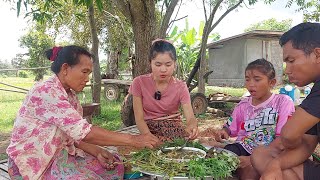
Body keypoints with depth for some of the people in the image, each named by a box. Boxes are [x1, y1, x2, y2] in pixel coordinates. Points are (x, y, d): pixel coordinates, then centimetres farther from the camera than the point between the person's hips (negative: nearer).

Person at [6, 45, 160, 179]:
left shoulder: (70, 94, 7)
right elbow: (82, 131, -31)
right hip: (32, 161, -8)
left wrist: (97, 151, -13)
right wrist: (131, 139, -29)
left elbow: (74, 134, 5)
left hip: (59, 154, 8)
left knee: (114, 167, -3)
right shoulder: (47, 91, -23)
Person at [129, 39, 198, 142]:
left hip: (175, 128, 2)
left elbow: (190, 117, -15)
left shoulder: (180, 87, -5)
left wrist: (192, 126, -40)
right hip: (150, 130, -2)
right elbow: (139, 118, -9)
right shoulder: (139, 83, -8)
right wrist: (149, 136, -28)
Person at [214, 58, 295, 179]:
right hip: (244, 147, 5)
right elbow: (230, 128, 18)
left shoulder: (283, 102, -5)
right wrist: (223, 132, -9)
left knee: (248, 170, -31)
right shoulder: (243, 105, 9)